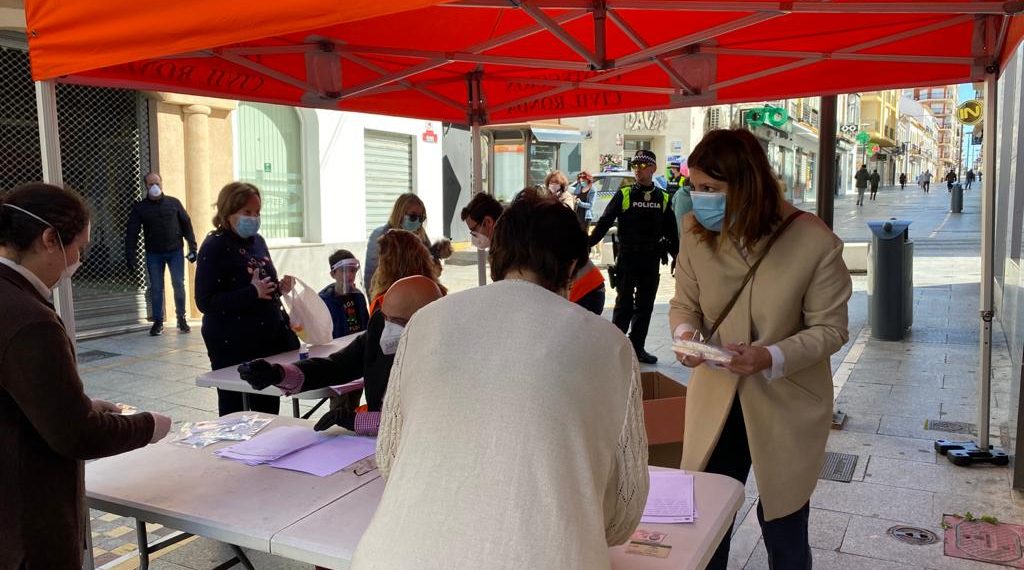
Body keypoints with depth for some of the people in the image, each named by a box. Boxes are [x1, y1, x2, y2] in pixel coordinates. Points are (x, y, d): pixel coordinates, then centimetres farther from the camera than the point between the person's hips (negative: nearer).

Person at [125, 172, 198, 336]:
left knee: (179, 284, -2)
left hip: (175, 251, 0)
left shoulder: (174, 203, 4)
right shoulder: (140, 207, 2)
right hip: (153, 254, 0)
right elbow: (131, 233, 0)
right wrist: (130, 256, -7)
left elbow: (187, 224, 6)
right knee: (155, 288, 3)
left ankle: (181, 319, 11)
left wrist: (192, 247, 0)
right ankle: (158, 322, 11)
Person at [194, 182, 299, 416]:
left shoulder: (257, 241, 10)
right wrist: (253, 292, -25)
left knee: (268, 409, 11)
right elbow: (205, 302, -17)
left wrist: (280, 287, 2)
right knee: (235, 412, 4)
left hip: (268, 339, 6)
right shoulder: (215, 247, -10)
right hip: (233, 346, -6)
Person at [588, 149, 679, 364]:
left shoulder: (663, 198, 7)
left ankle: (637, 347, 19)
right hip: (627, 259, -3)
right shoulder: (624, 195, -1)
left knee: (645, 305, 9)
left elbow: (671, 232, 13)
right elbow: (604, 223, -1)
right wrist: (586, 245, -9)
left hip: (651, 261, 3)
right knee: (624, 304, 0)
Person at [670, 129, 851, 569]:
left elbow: (829, 329, -11)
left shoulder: (815, 243, -19)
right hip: (715, 401, 3)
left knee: (783, 529, 16)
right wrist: (685, 334, -19)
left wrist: (771, 357, -28)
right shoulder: (696, 231, -8)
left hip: (786, 405, -2)